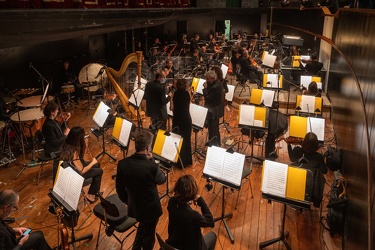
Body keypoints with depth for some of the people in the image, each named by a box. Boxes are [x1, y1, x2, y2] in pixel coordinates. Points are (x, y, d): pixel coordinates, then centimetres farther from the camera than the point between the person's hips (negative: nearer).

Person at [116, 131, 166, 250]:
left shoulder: (122, 164, -17)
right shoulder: (152, 167, -32)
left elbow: (119, 188, -4)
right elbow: (162, 179, -8)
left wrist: (127, 201, 14)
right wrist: (151, 160, -10)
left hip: (134, 206, 5)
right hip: (150, 208, -5)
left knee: (143, 225, 35)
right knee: (149, 234, 23)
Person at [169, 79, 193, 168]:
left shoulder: (174, 94, -8)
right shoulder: (188, 93, -7)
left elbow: (171, 108, -9)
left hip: (177, 119, 0)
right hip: (186, 119, 0)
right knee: (186, 139, 14)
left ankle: (178, 161, 20)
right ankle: (186, 160, 24)